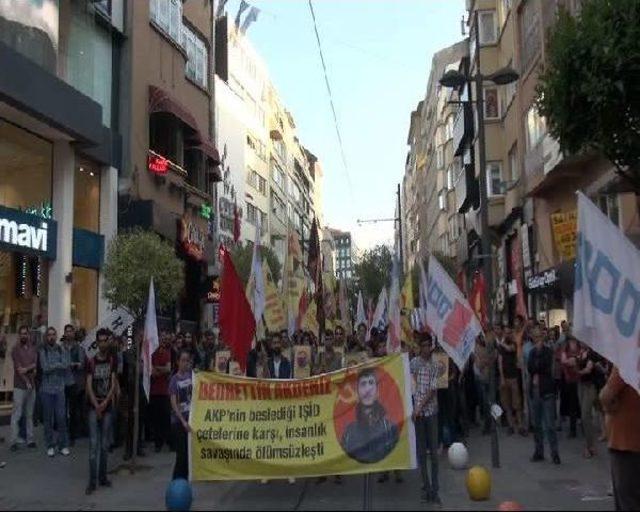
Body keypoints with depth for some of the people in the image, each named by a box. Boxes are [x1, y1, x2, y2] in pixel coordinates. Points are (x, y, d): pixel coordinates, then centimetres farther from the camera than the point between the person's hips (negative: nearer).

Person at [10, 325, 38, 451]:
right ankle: (14, 440, -1)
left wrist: (27, 369, -19)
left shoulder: (33, 349, 11)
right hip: (20, 386, -4)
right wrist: (27, 382, -10)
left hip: (32, 385, 4)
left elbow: (35, 364, 0)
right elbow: (18, 368, -9)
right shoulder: (15, 349, -2)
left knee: (30, 414, 7)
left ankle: (30, 438, 11)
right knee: (17, 414, -4)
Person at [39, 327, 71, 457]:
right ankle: (50, 445, 15)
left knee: (61, 417, -1)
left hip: (60, 388, 1)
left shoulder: (62, 351, 6)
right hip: (47, 388, -1)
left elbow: (66, 366, -8)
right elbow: (45, 368, -11)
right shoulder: (43, 351, 0)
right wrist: (59, 365, -6)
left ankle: (63, 445, 8)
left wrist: (52, 366, -12)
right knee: (48, 418, 6)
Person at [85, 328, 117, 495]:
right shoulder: (91, 361, 0)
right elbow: (89, 386, -4)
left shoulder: (112, 361, 4)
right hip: (94, 407, -1)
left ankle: (102, 477, 17)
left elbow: (113, 384, -1)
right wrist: (96, 406, -12)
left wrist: (105, 403, -11)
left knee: (104, 444, 8)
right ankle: (92, 481, -3)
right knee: (93, 443, -6)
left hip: (107, 407, 2)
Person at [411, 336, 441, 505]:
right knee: (421, 451, 5)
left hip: (431, 410, 0)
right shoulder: (413, 363, 4)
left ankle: (435, 489, 8)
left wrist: (420, 407, -15)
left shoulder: (435, 366, 1)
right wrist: (415, 408, -5)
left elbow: (432, 390, -6)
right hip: (416, 411, 1)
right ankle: (426, 487, 14)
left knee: (434, 451, 1)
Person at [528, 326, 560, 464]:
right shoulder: (532, 352, 10)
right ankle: (539, 452, 17)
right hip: (535, 391, 4)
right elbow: (529, 368, 0)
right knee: (537, 424, 10)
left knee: (550, 425, -5)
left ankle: (554, 453, 1)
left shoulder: (549, 351, -1)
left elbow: (545, 366, -14)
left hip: (547, 392, -4)